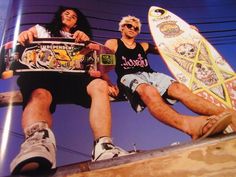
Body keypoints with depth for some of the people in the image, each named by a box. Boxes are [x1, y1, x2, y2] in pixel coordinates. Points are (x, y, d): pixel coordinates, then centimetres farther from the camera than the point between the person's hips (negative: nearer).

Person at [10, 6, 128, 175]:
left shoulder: (79, 38, 38)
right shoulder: (40, 29, 35)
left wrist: (87, 41, 1)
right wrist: (23, 37, -4)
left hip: (71, 76, 2)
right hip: (42, 73, -2)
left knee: (99, 85, -30)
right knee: (40, 95, -39)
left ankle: (103, 146, -47)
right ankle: (38, 141, -72)